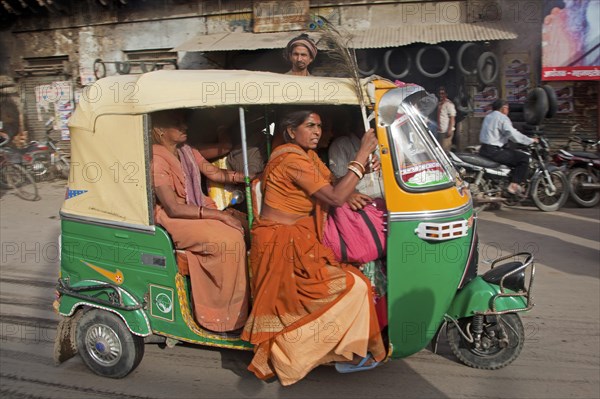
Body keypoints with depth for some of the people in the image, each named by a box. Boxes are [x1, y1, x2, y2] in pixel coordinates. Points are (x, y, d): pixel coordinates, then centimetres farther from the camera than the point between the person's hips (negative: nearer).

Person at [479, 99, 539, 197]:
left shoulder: (488, 116, 19)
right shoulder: (502, 117, -9)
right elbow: (513, 134, -19)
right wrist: (530, 140, -9)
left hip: (484, 149, 10)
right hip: (494, 151, -10)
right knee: (524, 158, -7)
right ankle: (514, 185, -12)